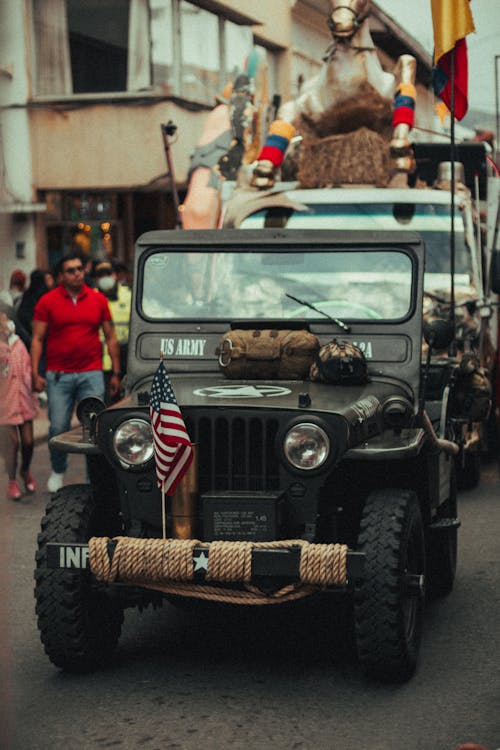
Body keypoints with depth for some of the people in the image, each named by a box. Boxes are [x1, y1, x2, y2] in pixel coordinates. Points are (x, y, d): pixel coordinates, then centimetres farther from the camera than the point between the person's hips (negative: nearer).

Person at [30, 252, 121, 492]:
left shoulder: (98, 300, 7)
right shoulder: (47, 302, 2)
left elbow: (111, 338, 11)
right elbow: (37, 339, 3)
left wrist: (116, 373, 8)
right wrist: (35, 373, -5)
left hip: (91, 374, 1)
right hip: (58, 376, -1)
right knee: (58, 428, 2)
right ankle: (58, 471, 25)